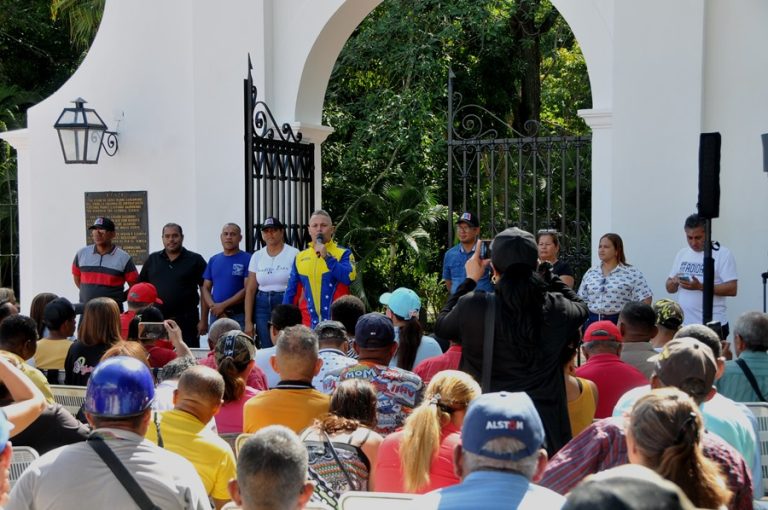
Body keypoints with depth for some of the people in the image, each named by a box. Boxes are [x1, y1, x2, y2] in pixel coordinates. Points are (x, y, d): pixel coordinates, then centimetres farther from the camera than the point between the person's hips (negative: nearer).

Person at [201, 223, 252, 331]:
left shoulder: (247, 259, -2)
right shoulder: (213, 260, 14)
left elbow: (247, 289, -9)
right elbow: (206, 289, 14)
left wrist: (223, 305, -12)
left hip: (239, 317, -5)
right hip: (215, 316, 5)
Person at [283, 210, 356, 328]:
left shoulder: (343, 253, 3)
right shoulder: (300, 257, 14)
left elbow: (349, 278, -15)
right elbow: (291, 292, 16)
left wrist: (327, 257, -17)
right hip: (308, 324, 3)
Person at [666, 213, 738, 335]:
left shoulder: (723, 254, -6)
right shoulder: (682, 253, 12)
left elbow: (732, 289, -12)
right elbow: (669, 288, 15)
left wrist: (700, 286, -21)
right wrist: (675, 281, -9)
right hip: (683, 324, 5)